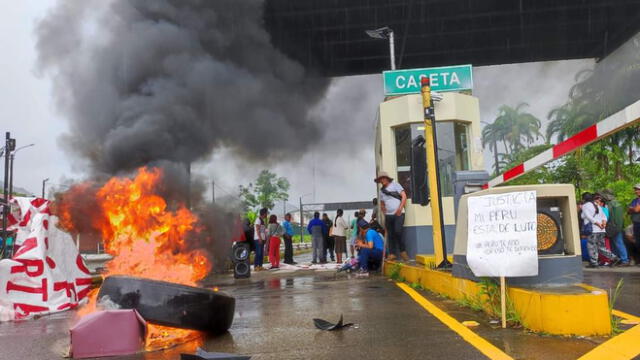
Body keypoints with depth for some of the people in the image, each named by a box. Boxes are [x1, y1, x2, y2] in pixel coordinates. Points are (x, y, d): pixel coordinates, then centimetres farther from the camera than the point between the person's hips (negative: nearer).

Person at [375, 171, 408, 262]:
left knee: (397, 231, -20)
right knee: (390, 235, 2)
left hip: (398, 214, -5)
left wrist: (400, 208, -11)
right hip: (388, 215, 5)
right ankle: (392, 254, 6)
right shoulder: (382, 190, 16)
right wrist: (384, 210, 9)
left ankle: (403, 251, -6)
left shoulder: (395, 185, 3)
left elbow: (404, 196, -4)